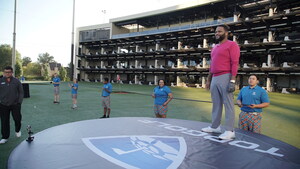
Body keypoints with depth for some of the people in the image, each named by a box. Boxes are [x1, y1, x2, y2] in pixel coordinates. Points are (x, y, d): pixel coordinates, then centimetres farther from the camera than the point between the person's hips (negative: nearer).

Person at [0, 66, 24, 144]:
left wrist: (19, 102, -2)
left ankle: (17, 130, 33)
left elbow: (21, 92, 5)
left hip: (15, 104, 0)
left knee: (17, 118, 2)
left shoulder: (16, 81, 1)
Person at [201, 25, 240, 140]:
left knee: (228, 104, -7)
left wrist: (232, 80, -21)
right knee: (216, 104, 12)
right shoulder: (215, 48, 22)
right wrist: (208, 80, 19)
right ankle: (215, 126, 20)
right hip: (215, 78, 8)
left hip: (225, 77, -8)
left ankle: (230, 131, -4)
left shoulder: (231, 45, -3)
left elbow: (235, 63, -12)